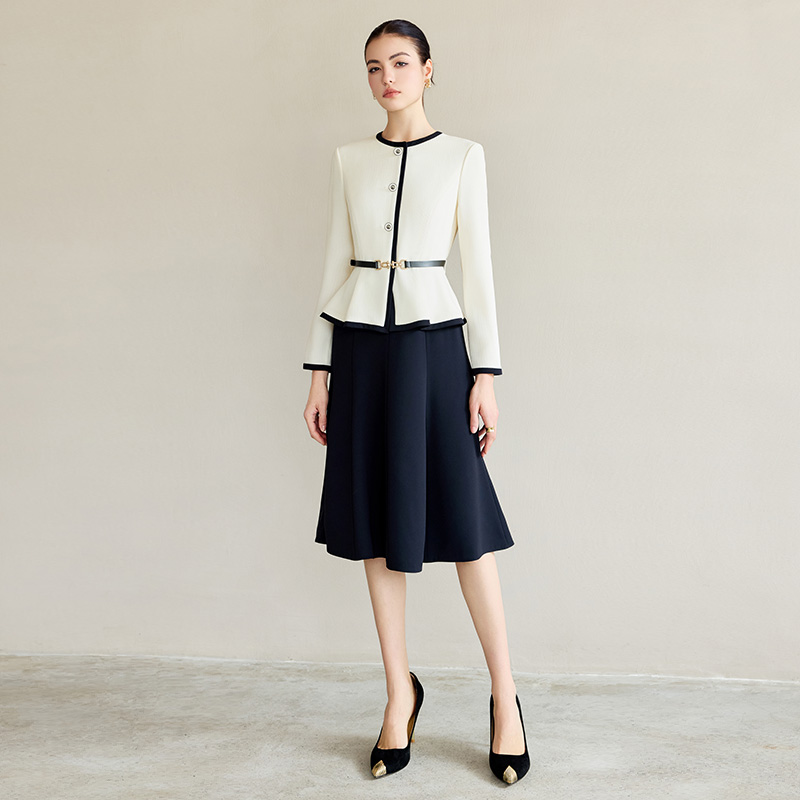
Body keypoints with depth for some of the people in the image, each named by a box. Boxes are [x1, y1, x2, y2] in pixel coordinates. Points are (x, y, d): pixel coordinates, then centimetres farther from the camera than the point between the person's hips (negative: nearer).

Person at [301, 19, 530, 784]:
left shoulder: (462, 155, 4)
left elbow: (478, 267, 0)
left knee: (461, 519, -4)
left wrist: (485, 374, -6)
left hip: (433, 341, -3)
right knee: (376, 520, 6)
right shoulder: (349, 160, 11)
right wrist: (318, 372, 5)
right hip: (361, 345, 3)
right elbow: (334, 264, 10)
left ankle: (504, 695, 11)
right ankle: (399, 691, 19)